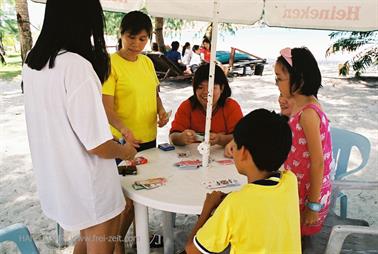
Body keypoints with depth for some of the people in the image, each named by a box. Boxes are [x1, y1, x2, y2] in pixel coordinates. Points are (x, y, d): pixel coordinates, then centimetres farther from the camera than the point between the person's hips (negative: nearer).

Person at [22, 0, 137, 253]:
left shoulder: (32, 64, 0)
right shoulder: (77, 65, -26)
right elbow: (98, 145, -25)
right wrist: (126, 151, -5)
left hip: (56, 180, 8)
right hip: (86, 186, -7)